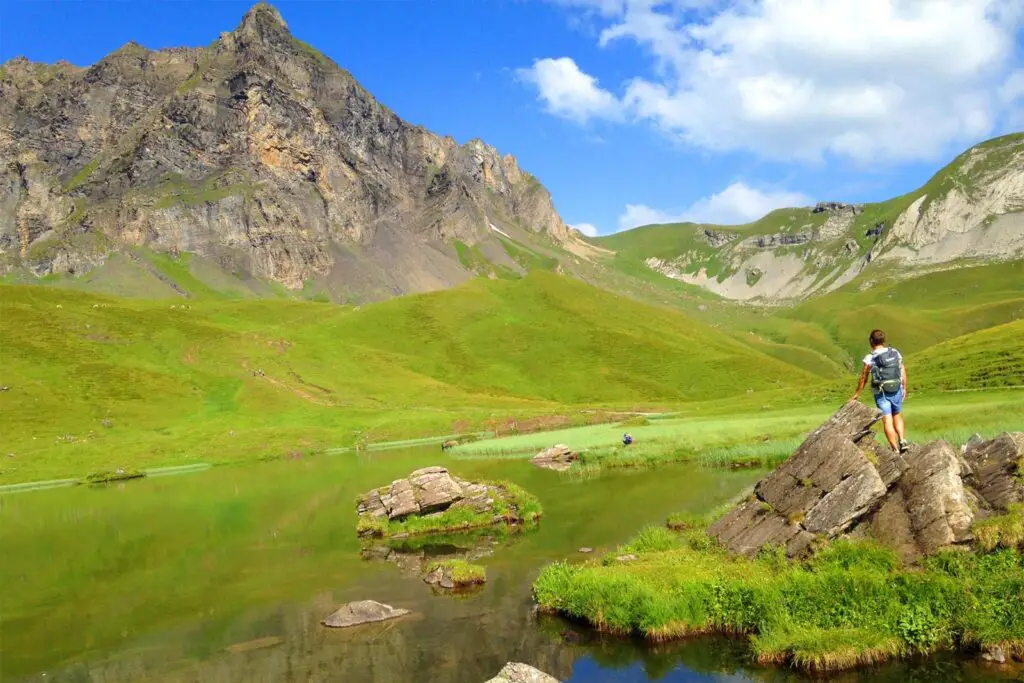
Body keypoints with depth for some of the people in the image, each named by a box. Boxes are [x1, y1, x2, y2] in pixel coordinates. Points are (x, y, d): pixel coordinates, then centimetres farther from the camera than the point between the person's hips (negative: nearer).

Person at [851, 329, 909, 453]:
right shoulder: (895, 353, 1)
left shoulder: (870, 358, -11)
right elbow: (903, 371, 4)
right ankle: (902, 441, 8)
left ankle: (895, 449, -2)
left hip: (881, 393, -4)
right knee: (897, 416, 22)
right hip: (896, 390, 4)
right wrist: (904, 388, 16)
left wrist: (857, 394, 8)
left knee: (887, 421, -1)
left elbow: (864, 378, -4)